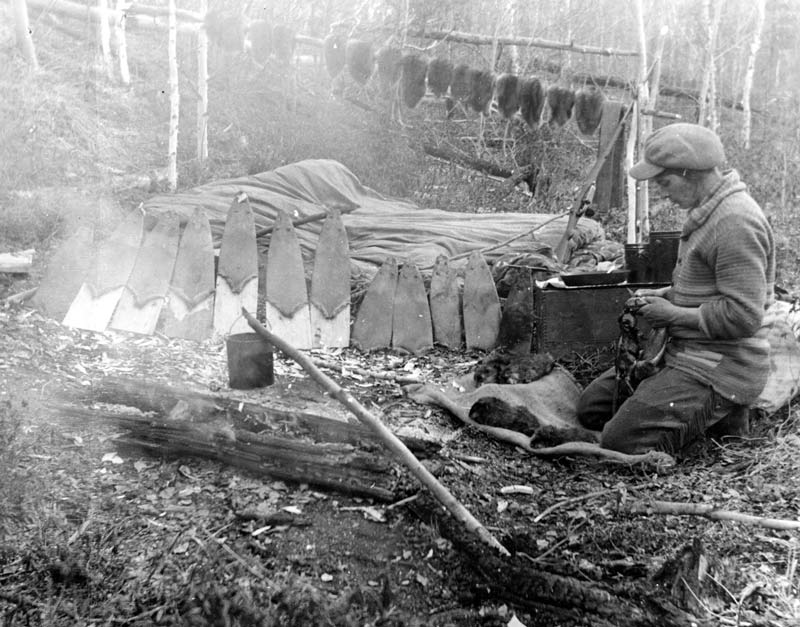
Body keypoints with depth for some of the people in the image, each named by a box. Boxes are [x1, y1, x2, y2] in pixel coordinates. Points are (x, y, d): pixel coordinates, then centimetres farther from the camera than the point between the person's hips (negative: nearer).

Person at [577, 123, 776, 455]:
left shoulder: (736, 223, -23)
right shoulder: (709, 209, 10)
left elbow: (743, 316, -27)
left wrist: (673, 313, -16)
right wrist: (664, 294, 6)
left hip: (718, 369, -10)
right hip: (686, 352, 10)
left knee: (620, 442, -17)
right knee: (590, 408, 10)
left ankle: (723, 412, 1)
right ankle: (714, 408, 11)